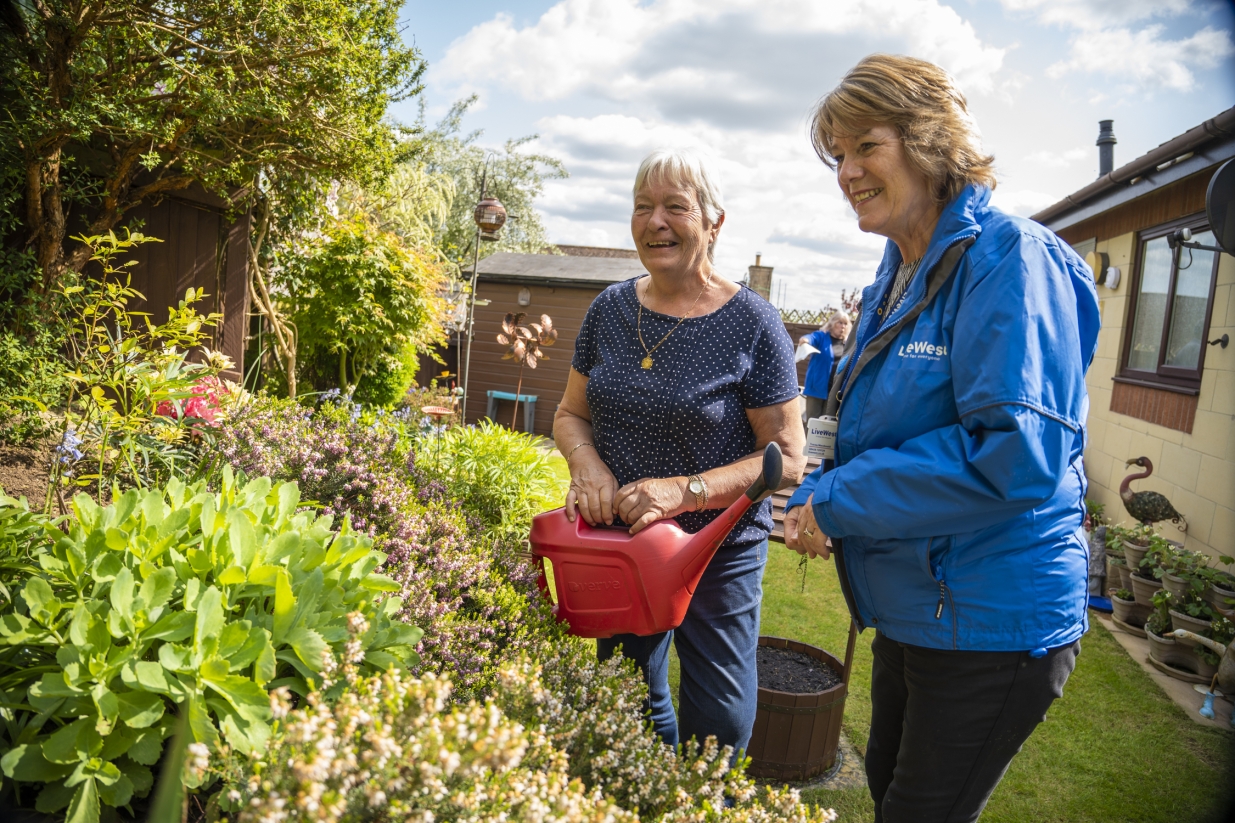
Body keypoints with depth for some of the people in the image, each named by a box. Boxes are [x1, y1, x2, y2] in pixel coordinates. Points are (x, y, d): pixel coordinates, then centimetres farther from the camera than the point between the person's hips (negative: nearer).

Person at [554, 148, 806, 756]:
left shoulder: (752, 324, -14)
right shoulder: (611, 308, -1)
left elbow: (786, 456, -14)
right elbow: (571, 413, 8)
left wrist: (686, 490, -27)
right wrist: (588, 464, -14)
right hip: (616, 545, 4)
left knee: (716, 727, 8)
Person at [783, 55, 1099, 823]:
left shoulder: (1010, 258, -19)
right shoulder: (897, 277, 9)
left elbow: (1017, 455, -29)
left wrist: (838, 501, -21)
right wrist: (813, 501, -2)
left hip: (992, 627, -9)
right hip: (913, 608, 9)